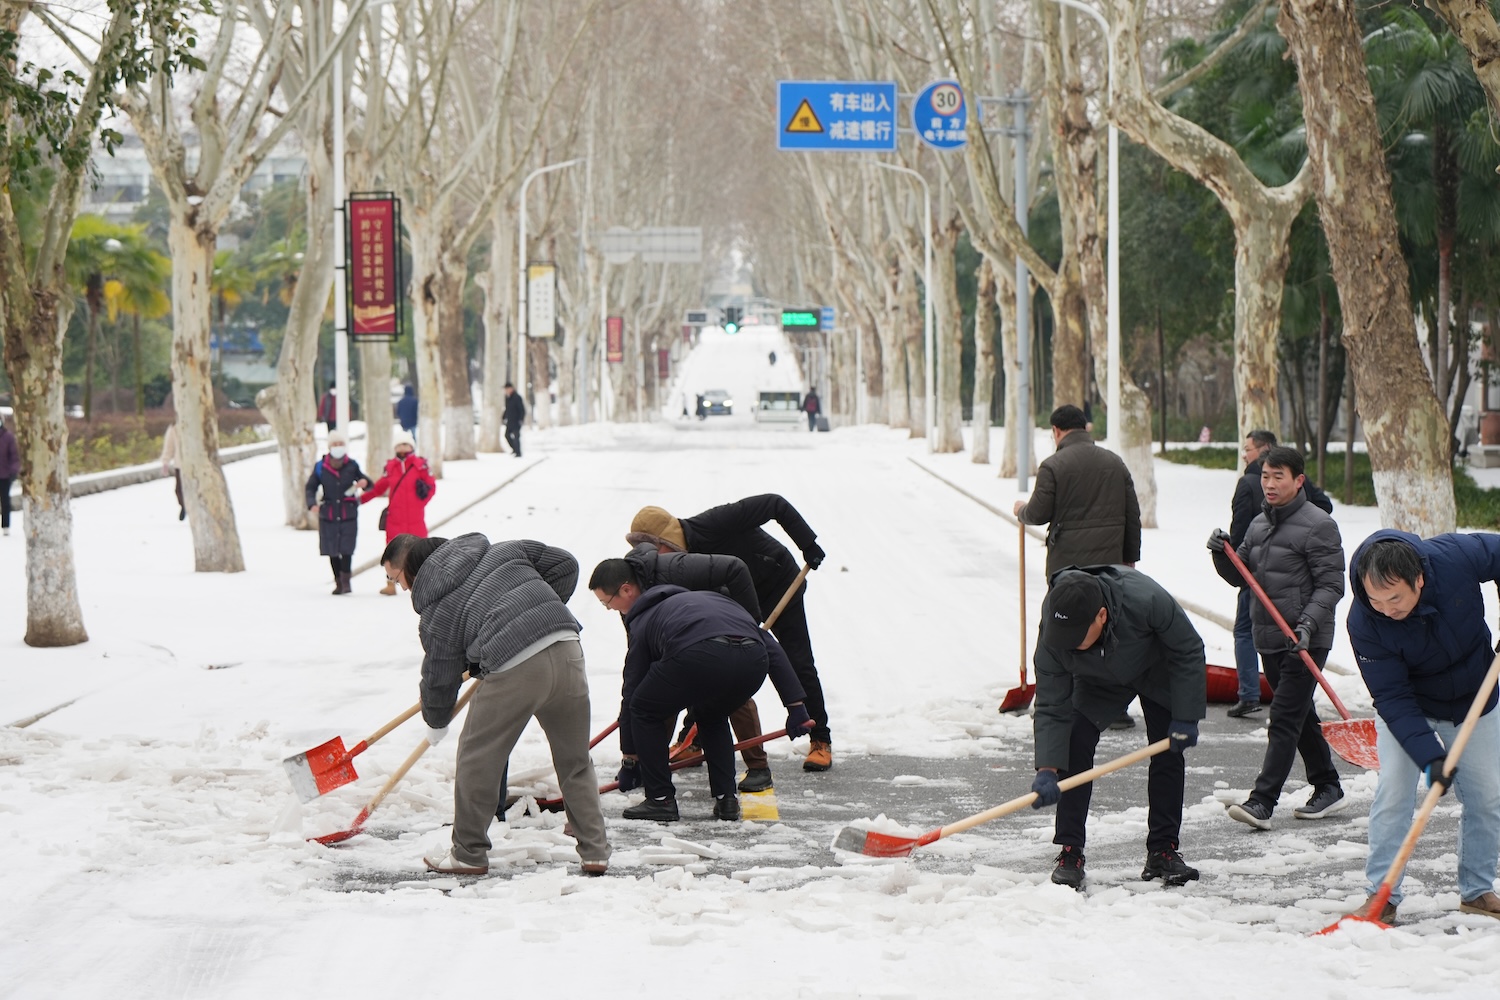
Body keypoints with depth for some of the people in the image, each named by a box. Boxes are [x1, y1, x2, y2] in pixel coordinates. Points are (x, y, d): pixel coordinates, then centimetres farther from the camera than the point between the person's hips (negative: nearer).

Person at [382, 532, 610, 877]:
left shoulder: (436, 610, 10)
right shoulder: (504, 552, 22)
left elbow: (440, 677, 15)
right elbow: (564, 565, 23)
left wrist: (436, 724, 34)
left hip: (514, 669, -5)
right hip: (567, 650, 5)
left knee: (477, 757, 14)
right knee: (575, 760, 18)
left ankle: (469, 853, 23)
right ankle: (595, 852, 20)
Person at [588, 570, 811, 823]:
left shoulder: (644, 621, 27)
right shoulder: (709, 597, 40)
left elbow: (632, 694, 29)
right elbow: (770, 647, 30)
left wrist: (629, 759, 38)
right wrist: (795, 703, 28)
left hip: (698, 658, -5)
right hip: (753, 661, 5)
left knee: (645, 711, 23)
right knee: (711, 716, 36)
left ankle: (660, 799, 20)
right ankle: (726, 798, 26)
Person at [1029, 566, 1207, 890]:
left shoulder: (1146, 599, -44)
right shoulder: (1053, 634, -36)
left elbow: (1189, 651, -25)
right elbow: (1051, 707, -27)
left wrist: (1186, 717, -22)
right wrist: (1047, 769, -36)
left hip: (1158, 672, -1)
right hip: (1097, 681, 1)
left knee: (1168, 754, -8)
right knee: (1074, 745, -16)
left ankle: (1163, 852, 3)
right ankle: (1069, 852, -8)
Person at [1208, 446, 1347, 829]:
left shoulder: (1318, 525, -10)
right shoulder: (1259, 524, 13)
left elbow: (1331, 585, -13)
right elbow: (1239, 577, 16)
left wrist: (1308, 623, -25)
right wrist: (1222, 554, -4)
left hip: (1305, 641, -8)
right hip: (1269, 639, 8)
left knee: (1285, 719, -11)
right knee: (1301, 717, 16)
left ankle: (1262, 802, -15)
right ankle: (1328, 789, 28)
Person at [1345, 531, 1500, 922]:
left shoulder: (1457, 556, -32)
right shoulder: (1363, 623, -33)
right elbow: (1392, 699, -28)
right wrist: (1430, 755, -36)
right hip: (1408, 709, -2)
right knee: (1393, 791, -14)